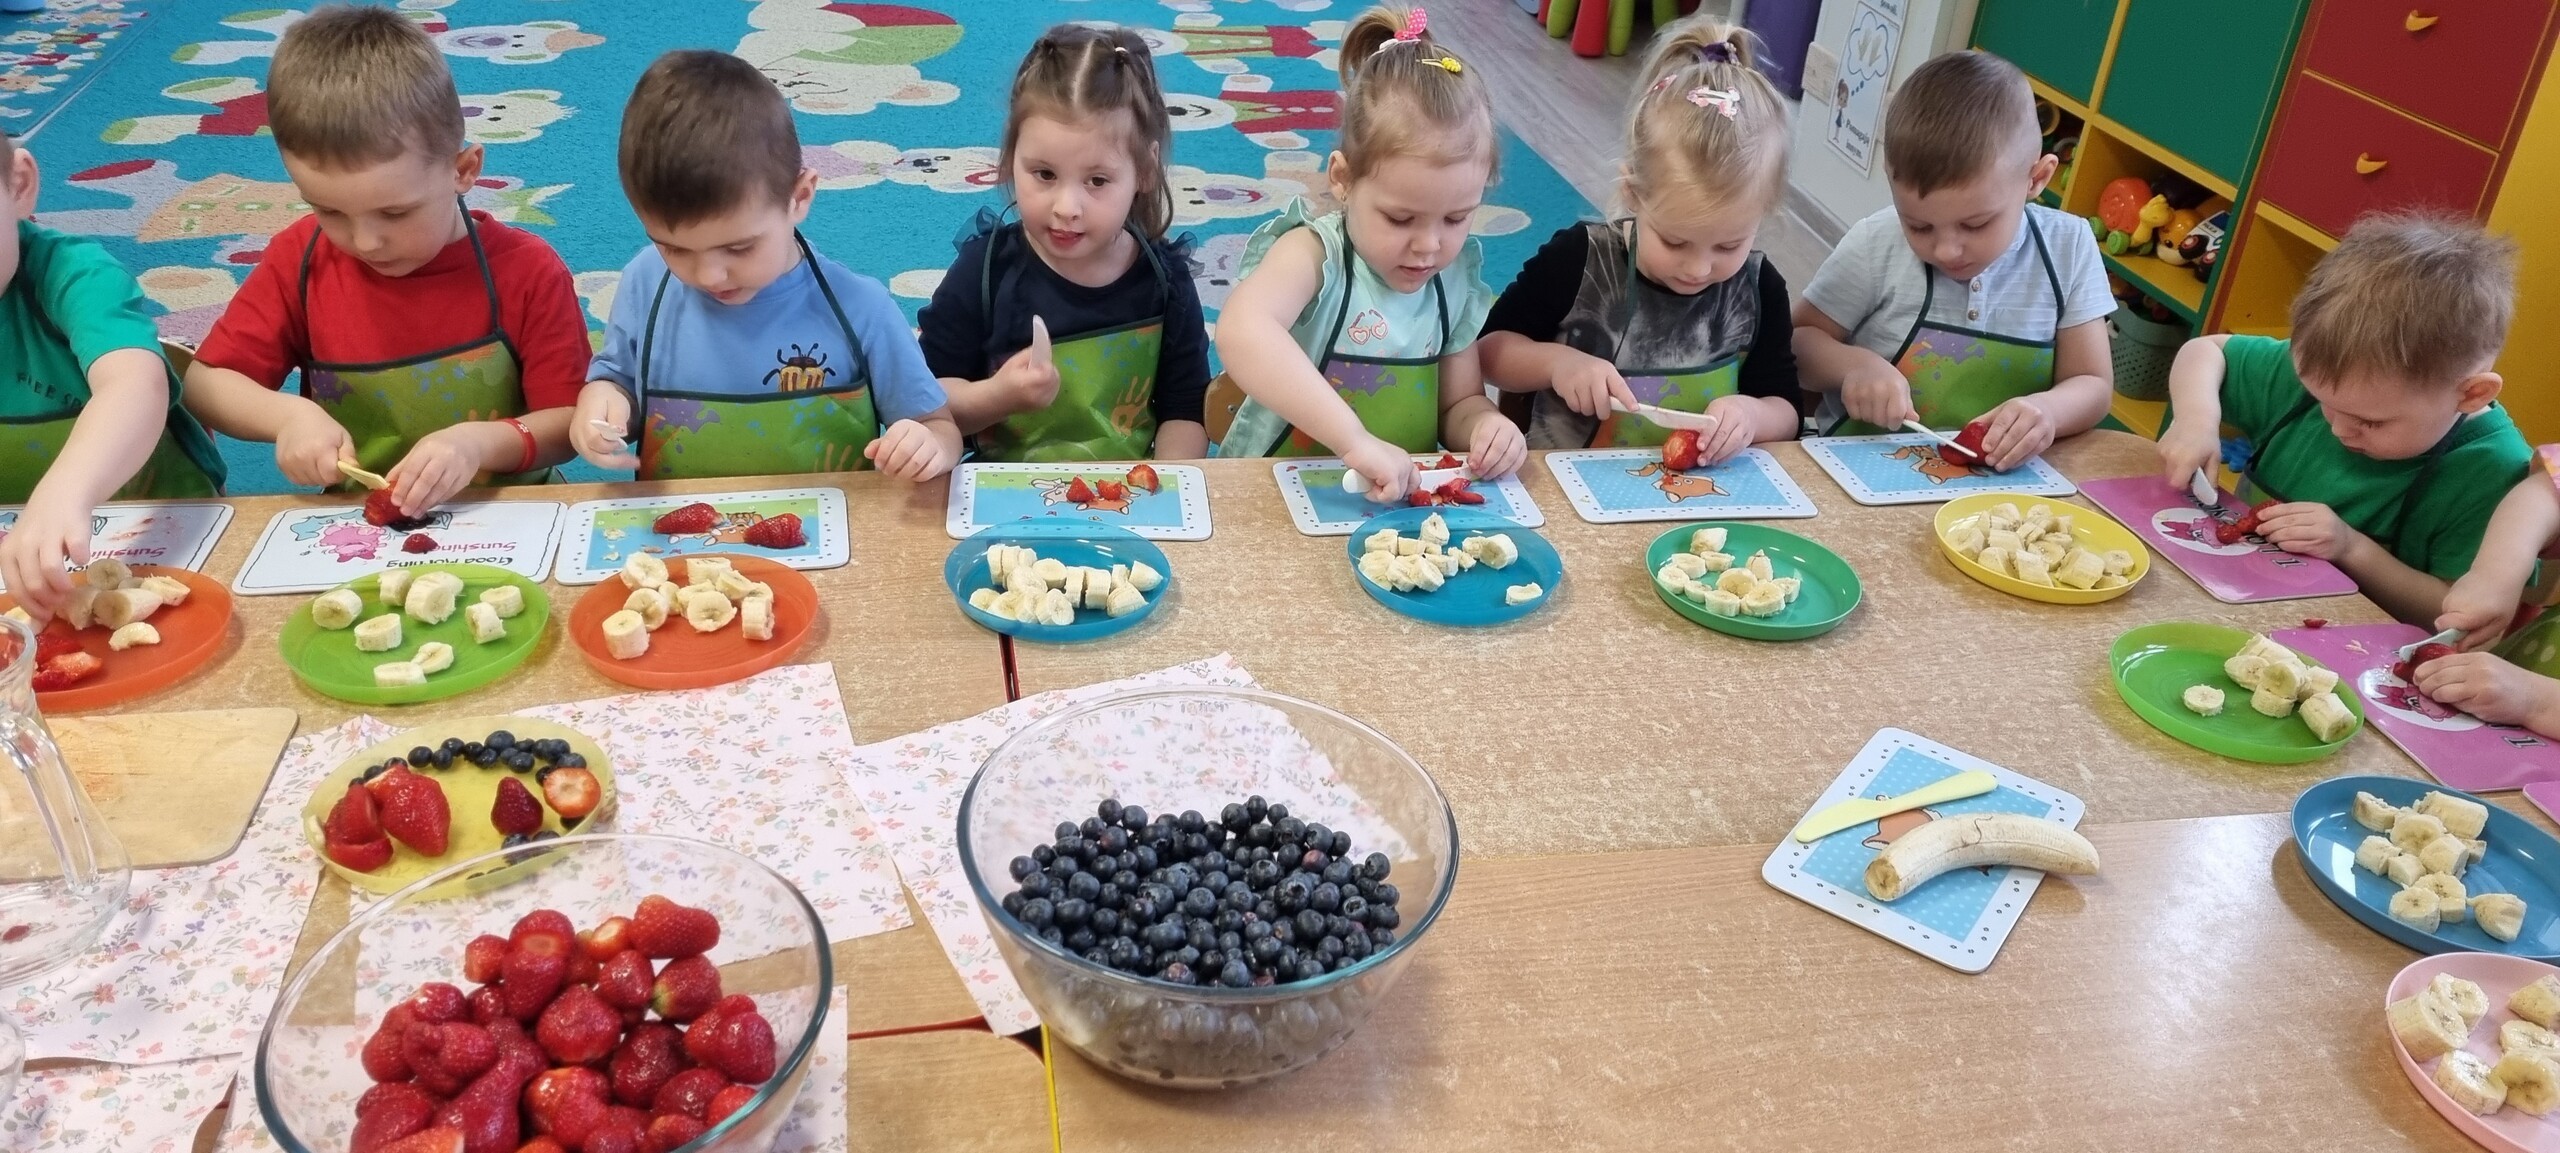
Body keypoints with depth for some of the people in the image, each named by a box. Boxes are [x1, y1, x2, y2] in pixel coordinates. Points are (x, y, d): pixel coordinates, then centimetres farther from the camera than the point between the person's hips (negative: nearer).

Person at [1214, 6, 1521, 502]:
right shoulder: (1314, 253, -14)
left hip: (1404, 502, 4)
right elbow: (1240, 331, -34)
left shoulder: (1457, 281, 2)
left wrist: (1486, 423, -10)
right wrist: (1355, 439, -40)